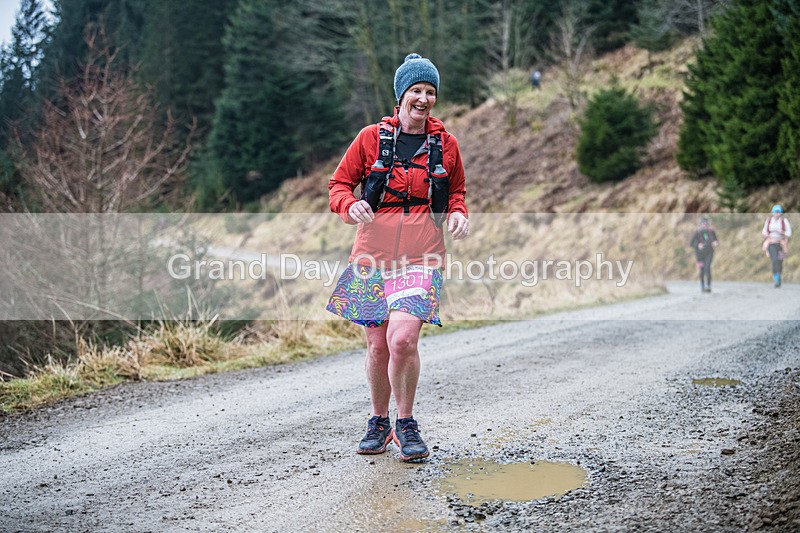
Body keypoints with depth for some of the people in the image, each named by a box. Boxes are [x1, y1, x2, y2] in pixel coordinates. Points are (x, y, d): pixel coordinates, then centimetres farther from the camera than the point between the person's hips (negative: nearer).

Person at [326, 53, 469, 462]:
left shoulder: (446, 144, 9)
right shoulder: (372, 137, 4)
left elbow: (457, 191, 23)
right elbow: (339, 183, 9)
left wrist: (458, 214, 1)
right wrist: (350, 205, -13)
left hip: (421, 258, -1)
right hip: (373, 254, 1)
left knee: (403, 340, -18)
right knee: (378, 347, 5)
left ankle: (406, 423, 3)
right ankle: (379, 422, 27)